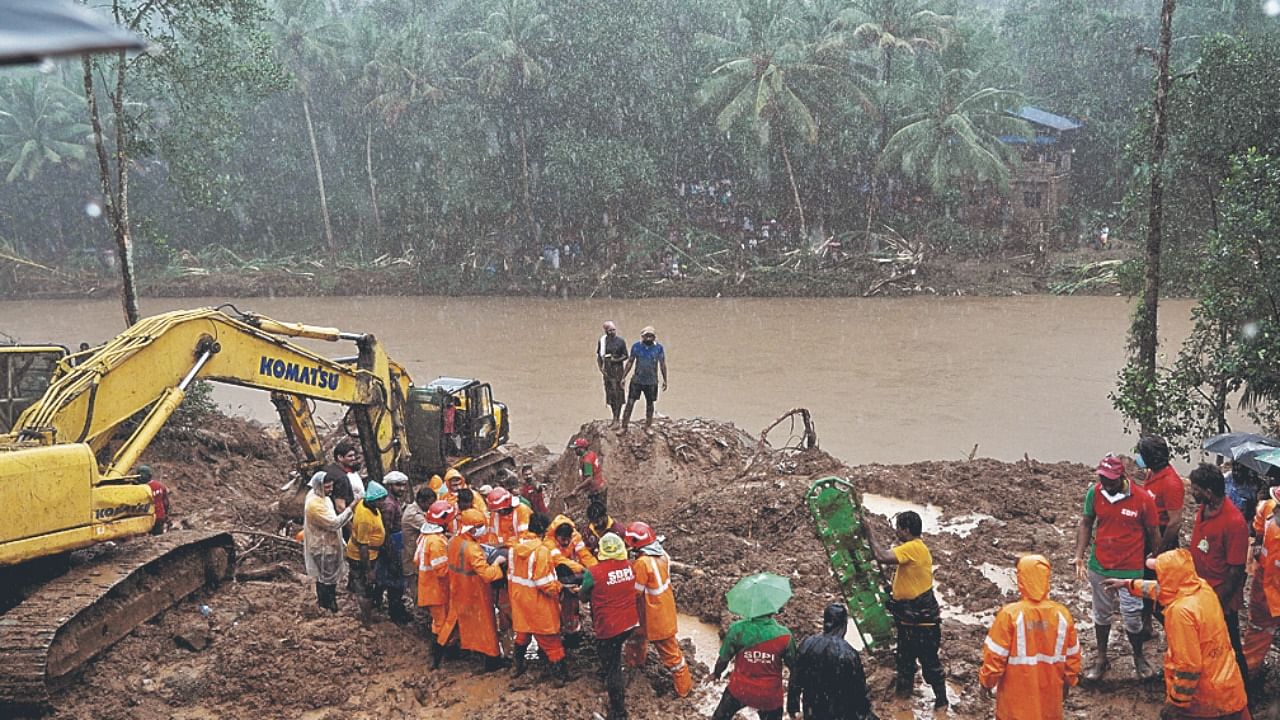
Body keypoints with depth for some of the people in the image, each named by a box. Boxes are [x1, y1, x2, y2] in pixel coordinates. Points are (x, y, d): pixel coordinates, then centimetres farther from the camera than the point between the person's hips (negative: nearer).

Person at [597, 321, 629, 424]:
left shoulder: (620, 341, -6)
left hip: (618, 370, -3)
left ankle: (617, 419, -1)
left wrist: (617, 360, -18)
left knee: (618, 393, -5)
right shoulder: (602, 341, 3)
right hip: (607, 371, 3)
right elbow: (599, 356, 10)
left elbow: (626, 356, -2)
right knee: (610, 394, 8)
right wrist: (601, 369, 0)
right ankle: (614, 417, 20)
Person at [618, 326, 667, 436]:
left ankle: (648, 426, 25)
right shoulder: (636, 346, -6)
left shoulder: (659, 348, -7)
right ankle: (624, 426, 4)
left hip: (651, 382, 0)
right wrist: (623, 377, 0)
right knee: (630, 403, -3)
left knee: (650, 403, 11)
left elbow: (662, 364, 3)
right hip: (637, 380, 0)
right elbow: (630, 362, 2)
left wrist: (665, 380, 4)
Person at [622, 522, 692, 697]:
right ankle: (636, 661, 50)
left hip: (654, 615, -8)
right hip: (664, 608, 8)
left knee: (669, 652, 8)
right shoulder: (661, 555, -6)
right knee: (637, 634, 29)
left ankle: (684, 687, 21)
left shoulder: (643, 563, -30)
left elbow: (633, 592, -21)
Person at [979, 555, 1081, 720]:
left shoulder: (1010, 614, -20)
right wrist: (1068, 682, 19)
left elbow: (994, 656, -14)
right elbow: (1072, 657, 3)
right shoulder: (1062, 614, -9)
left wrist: (987, 681, 3)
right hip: (1050, 693, 3)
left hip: (1016, 694, -3)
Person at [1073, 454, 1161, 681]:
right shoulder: (1094, 493, -10)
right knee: (1101, 614, 17)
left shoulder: (1143, 498, -18)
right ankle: (1101, 658, 35)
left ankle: (1139, 657, 31)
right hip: (1099, 566, 3)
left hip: (1130, 570, -3)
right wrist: (1079, 556, -5)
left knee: (1131, 619, 4)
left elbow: (1153, 534, -5)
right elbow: (1086, 524, 3)